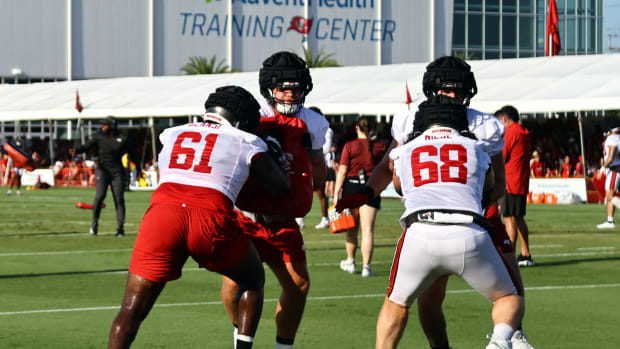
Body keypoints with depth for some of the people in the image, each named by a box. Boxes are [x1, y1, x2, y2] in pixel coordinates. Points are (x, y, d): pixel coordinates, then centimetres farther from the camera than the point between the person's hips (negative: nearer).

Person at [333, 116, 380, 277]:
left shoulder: (349, 146, -5)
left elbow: (342, 171, -8)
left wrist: (336, 193, -6)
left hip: (351, 187, 0)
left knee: (351, 229, 15)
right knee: (367, 229, -2)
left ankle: (350, 262, 27)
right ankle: (366, 266, -8)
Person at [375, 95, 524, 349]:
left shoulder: (404, 153, 24)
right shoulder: (477, 150, 23)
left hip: (420, 233, 1)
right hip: (469, 236, -1)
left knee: (396, 304, 25)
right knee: (509, 297, 20)